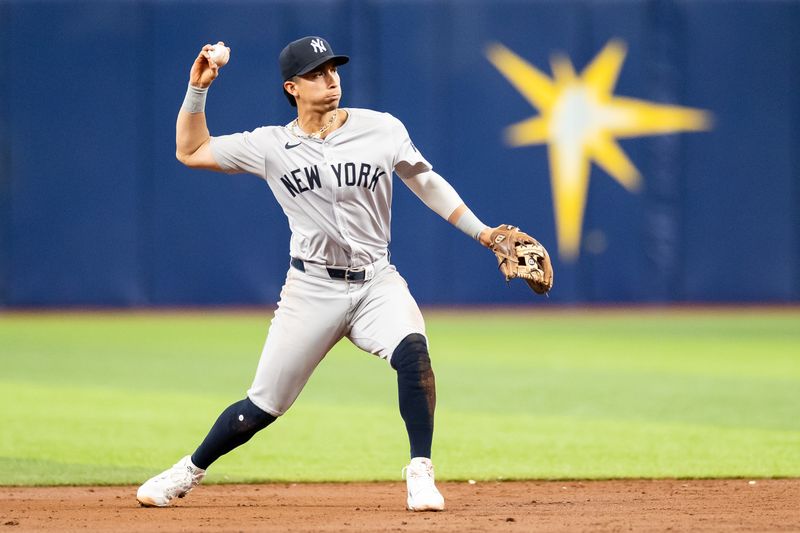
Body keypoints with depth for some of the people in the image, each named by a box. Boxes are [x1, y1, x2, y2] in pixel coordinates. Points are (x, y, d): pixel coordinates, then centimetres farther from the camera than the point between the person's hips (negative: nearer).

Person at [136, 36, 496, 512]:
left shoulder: (382, 130, 0)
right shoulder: (273, 145, 1)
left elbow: (426, 183, 11)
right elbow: (191, 151, 7)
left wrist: (483, 234, 8)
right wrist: (198, 89, -4)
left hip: (376, 284, 0)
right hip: (312, 290, 0)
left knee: (413, 351, -30)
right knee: (262, 407, 2)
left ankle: (421, 473, -19)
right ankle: (189, 472, 27)